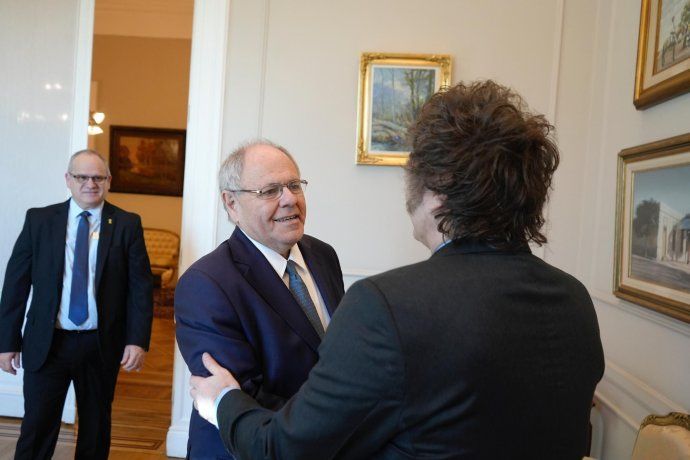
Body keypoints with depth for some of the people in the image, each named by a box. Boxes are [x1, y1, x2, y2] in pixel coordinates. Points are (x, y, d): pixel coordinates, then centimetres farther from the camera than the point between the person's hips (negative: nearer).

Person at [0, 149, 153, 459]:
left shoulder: (128, 224, -3)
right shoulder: (39, 219, 0)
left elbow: (141, 286, -5)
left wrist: (138, 340, -12)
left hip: (102, 345, 0)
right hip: (46, 343, 0)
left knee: (96, 425, 16)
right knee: (37, 428, 5)